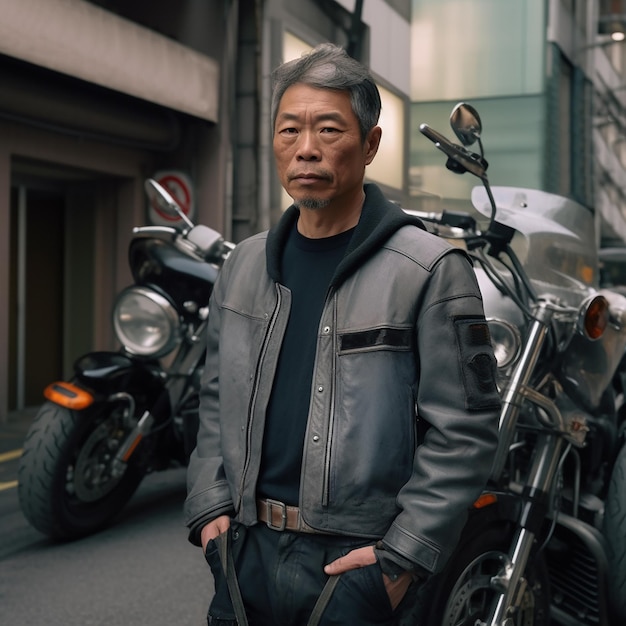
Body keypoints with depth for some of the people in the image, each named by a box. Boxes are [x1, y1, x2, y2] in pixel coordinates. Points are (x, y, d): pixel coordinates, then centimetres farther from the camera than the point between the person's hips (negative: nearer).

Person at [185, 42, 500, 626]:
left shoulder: (432, 270, -10)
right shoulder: (243, 266, 8)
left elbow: (463, 430, -12)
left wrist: (402, 559, -15)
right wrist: (210, 508, 3)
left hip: (358, 562, -4)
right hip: (246, 552, 5)